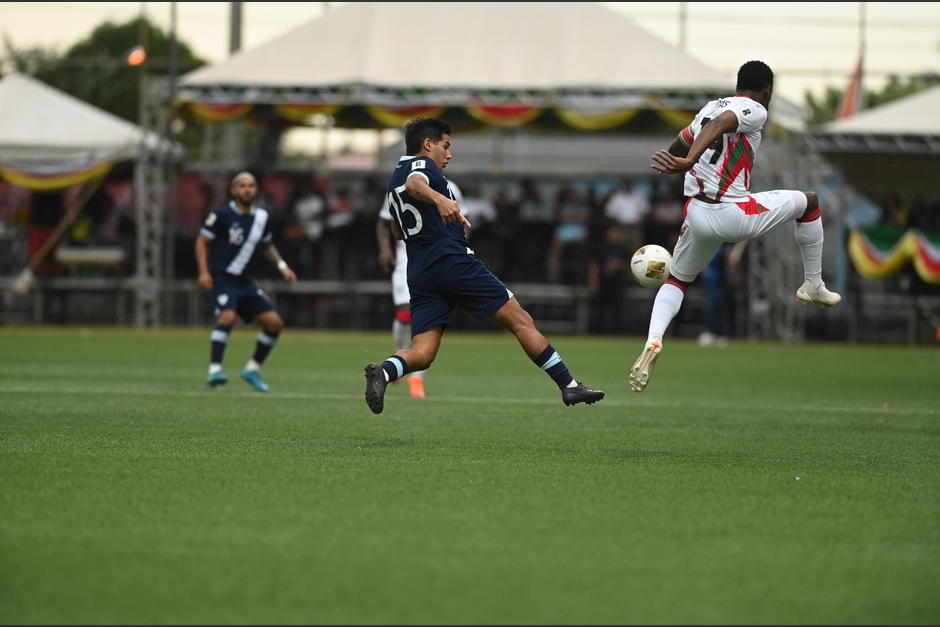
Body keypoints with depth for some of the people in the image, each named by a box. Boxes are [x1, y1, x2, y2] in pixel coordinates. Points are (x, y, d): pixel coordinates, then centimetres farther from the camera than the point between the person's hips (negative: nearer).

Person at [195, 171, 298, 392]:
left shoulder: (261, 217, 7)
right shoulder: (222, 215, -10)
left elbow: (267, 246, 24)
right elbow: (202, 242, -6)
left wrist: (282, 266, 9)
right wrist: (204, 272, -17)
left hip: (243, 281, 7)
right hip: (220, 277, -7)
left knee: (274, 323, 1)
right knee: (227, 316, -32)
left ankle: (253, 369, 15)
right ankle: (214, 370, -32)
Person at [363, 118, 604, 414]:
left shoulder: (393, 180, 25)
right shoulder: (422, 164, -1)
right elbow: (414, 184, -27)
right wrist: (440, 199, -48)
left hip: (420, 274, 8)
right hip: (454, 262, -8)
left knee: (421, 353, -4)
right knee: (521, 321, -1)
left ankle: (383, 371, -34)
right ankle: (569, 385, -1)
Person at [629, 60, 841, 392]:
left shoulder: (710, 107, 16)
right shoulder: (754, 110, -5)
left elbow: (675, 150, 24)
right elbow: (718, 126, -25)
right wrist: (689, 161, -38)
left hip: (696, 213, 6)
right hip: (734, 217, -6)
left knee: (677, 281, 24)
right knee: (809, 202, 18)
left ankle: (653, 340, -4)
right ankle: (814, 286, 29)